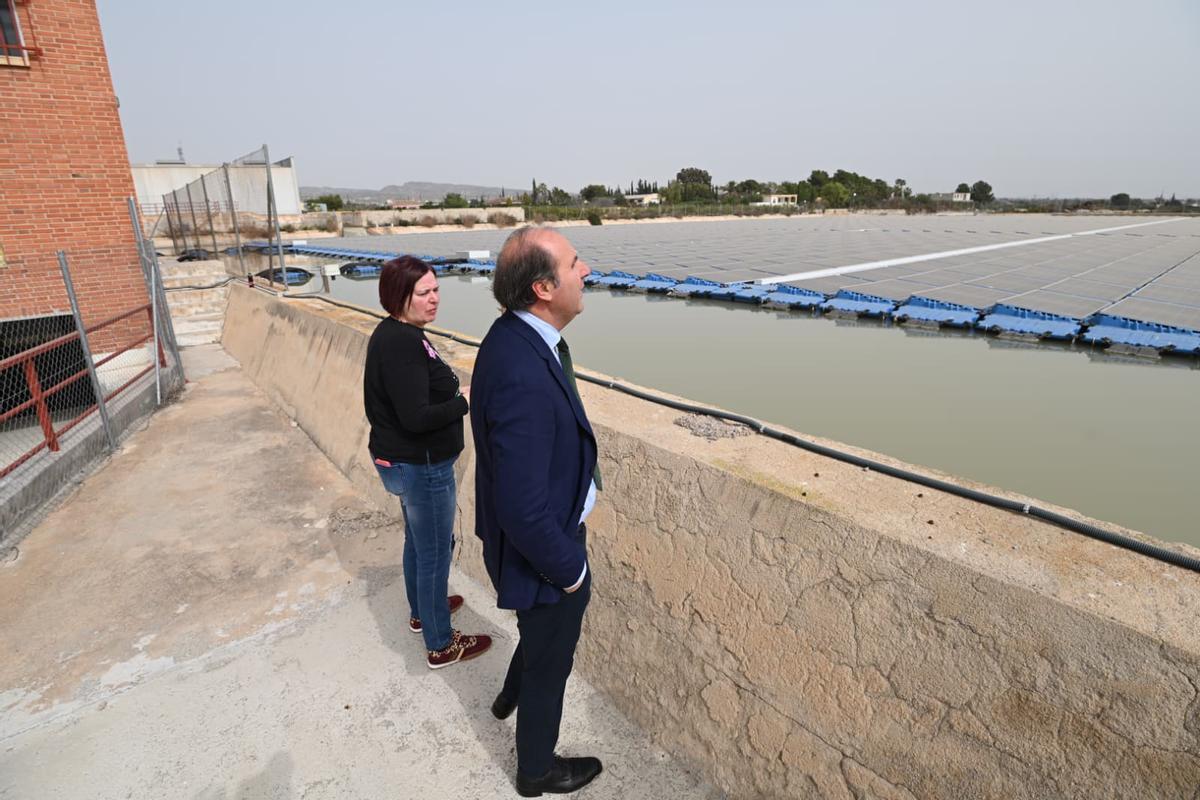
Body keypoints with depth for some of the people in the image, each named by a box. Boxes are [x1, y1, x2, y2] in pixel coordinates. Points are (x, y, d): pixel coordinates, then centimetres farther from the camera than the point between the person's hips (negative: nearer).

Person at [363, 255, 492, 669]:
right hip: (421, 466, -10)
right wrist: (467, 401, -19)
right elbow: (416, 418, -30)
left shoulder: (392, 334, 6)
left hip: (403, 460, 10)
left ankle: (421, 611, 48)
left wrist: (454, 390, 3)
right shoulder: (403, 344, -26)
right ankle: (441, 645, 24)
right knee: (435, 553, 6)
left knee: (417, 541, 27)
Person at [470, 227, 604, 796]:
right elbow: (523, 509, -33)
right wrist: (568, 568, -17)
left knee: (547, 631, 35)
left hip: (544, 531, 9)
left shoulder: (516, 335, -6)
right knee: (550, 662, 19)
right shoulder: (523, 376, -37)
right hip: (542, 549, -9)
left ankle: (513, 697, 65)